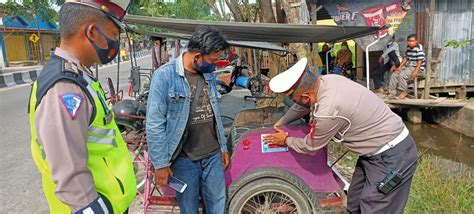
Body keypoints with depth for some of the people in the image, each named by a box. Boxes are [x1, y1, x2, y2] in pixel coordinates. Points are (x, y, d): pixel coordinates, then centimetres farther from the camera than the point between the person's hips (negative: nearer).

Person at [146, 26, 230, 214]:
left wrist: (223, 147, 16)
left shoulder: (209, 74, 5)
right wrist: (161, 163, -11)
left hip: (213, 154, 5)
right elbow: (154, 124, -13)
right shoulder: (165, 75, -14)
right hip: (184, 158, -5)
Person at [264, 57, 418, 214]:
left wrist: (286, 140, 7)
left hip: (392, 156, -9)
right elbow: (302, 106, 15)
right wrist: (280, 122, 25)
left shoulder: (328, 112, -32)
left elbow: (310, 146, -11)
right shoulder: (326, 80, -7)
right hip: (380, 149, 9)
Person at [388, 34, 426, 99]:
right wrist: (400, 67, 8)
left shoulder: (419, 49, -14)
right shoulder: (408, 48, 10)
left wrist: (415, 71, -26)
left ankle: (404, 92, -12)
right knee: (394, 74, -6)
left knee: (402, 75, -28)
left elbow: (420, 61, -19)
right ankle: (392, 92, -5)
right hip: (408, 67, 9)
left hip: (417, 68, -9)